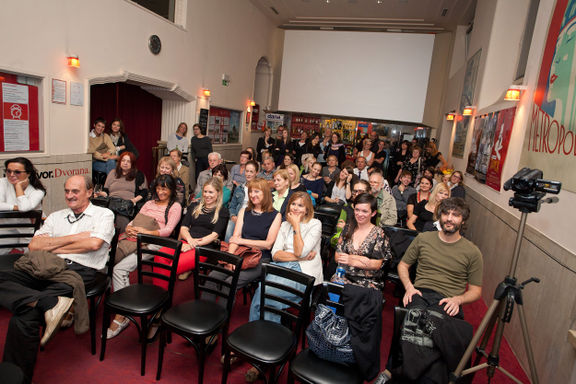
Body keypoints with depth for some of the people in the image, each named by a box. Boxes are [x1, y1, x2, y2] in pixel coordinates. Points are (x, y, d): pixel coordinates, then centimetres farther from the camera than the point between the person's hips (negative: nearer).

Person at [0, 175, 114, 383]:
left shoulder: (103, 214, 10)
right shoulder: (56, 216, 26)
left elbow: (94, 243, -8)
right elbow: (34, 245, 13)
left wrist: (54, 247, 3)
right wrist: (73, 238, 2)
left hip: (80, 270, -6)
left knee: (24, 317, -24)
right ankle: (49, 303, -34)